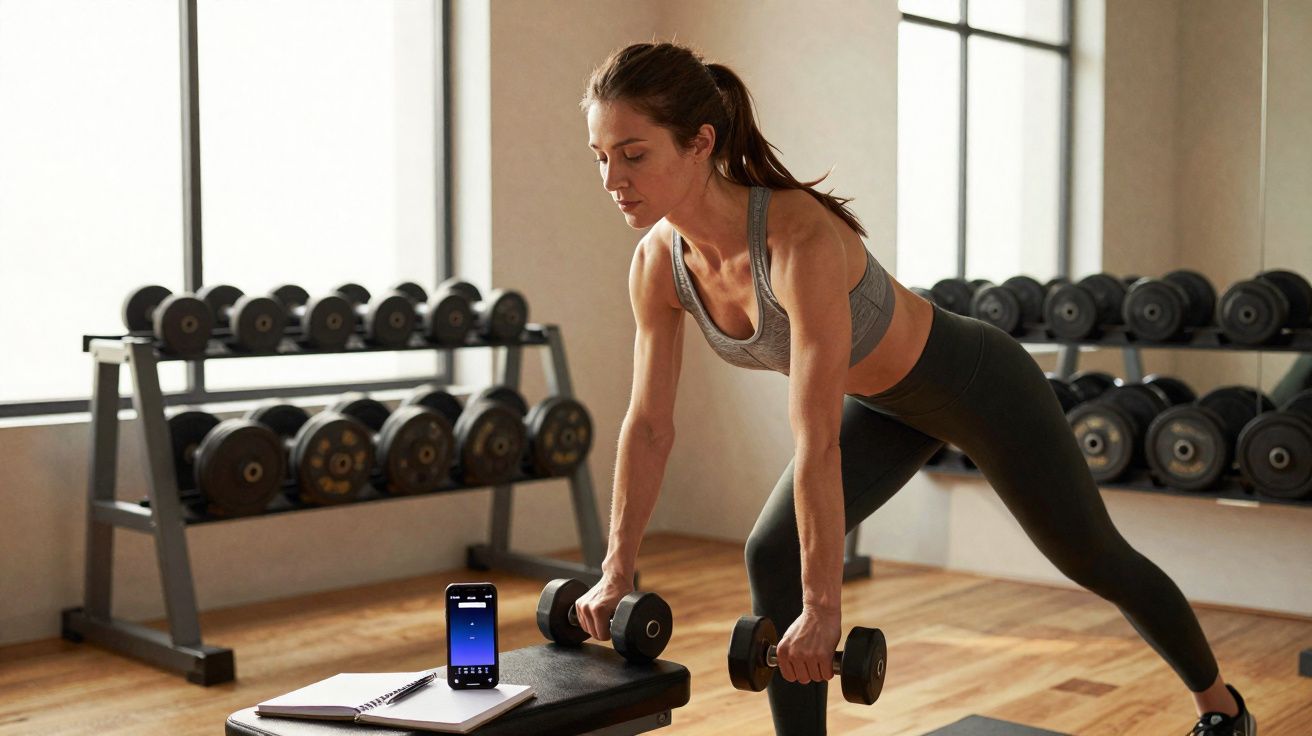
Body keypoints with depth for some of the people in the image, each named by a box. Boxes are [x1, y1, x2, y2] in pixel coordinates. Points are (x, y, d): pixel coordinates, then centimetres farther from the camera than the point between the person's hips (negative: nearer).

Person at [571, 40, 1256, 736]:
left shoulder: (800, 239, -40)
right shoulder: (658, 263, -18)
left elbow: (817, 443, -40)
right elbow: (648, 425, -9)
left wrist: (822, 607, -35)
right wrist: (616, 573, -7)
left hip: (978, 385, -6)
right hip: (886, 403, 6)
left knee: (1093, 560, 15)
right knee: (772, 558, -9)